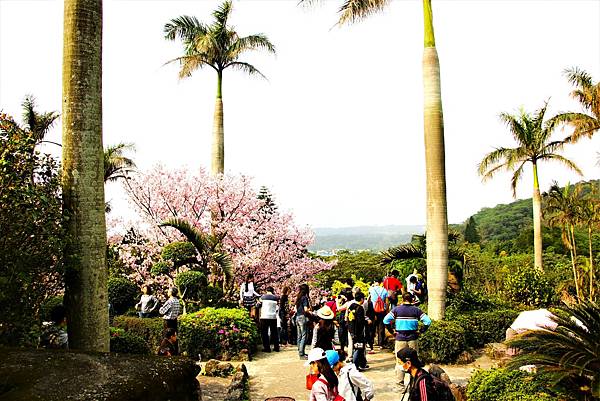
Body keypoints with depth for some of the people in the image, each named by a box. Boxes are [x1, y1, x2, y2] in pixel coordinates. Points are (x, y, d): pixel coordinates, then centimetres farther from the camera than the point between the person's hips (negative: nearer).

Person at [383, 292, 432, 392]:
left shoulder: (396, 309, -2)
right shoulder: (416, 310, -1)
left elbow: (385, 320, -8)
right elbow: (427, 321, -7)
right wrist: (421, 331, 1)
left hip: (400, 339, -1)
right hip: (413, 339, 1)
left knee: (400, 362, 5)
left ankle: (401, 385, 4)